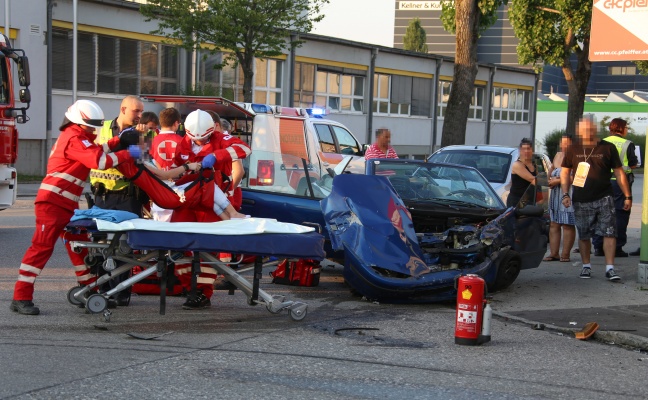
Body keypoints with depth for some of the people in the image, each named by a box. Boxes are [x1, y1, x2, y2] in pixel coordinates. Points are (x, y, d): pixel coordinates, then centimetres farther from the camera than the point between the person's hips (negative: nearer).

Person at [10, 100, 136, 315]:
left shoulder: (78, 136, 19)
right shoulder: (74, 139, -13)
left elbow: (97, 151, 16)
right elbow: (100, 161, -22)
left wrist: (118, 141, 3)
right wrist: (127, 154, -14)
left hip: (67, 205, 11)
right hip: (52, 202, -11)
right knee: (42, 246, -12)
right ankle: (21, 298, -12)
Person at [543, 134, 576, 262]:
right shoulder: (558, 155, 19)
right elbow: (552, 170, 30)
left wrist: (558, 181, -16)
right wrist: (550, 179, 9)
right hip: (555, 194, 8)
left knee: (567, 225, -5)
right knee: (554, 224, 5)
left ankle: (565, 254, -3)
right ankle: (554, 253, 8)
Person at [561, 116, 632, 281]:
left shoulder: (608, 148, 3)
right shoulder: (573, 150, 6)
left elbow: (619, 173, 5)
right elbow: (565, 172, 8)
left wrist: (627, 196, 2)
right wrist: (565, 194, -5)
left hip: (604, 199, -1)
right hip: (581, 201, 1)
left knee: (610, 232, -9)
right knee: (583, 235, 8)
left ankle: (610, 268, -7)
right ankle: (586, 266, 22)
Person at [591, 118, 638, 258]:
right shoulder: (627, 144, -7)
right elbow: (633, 165, -6)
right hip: (620, 182, -4)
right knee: (620, 214, 2)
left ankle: (598, 246, 9)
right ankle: (617, 248, 0)